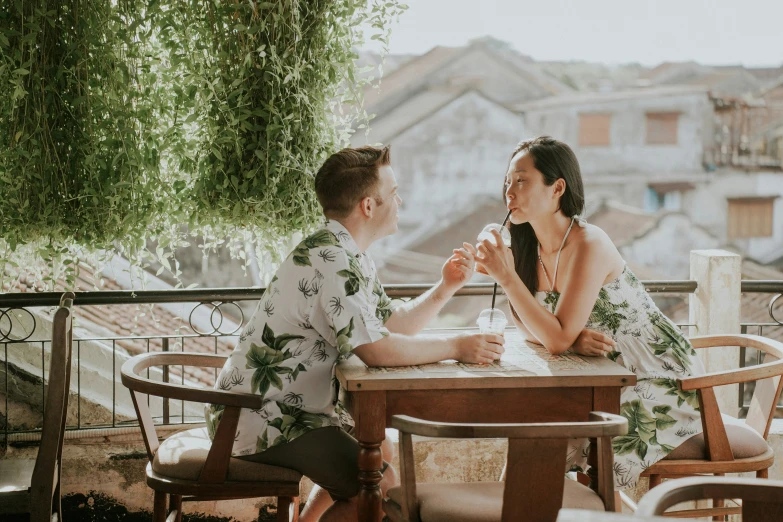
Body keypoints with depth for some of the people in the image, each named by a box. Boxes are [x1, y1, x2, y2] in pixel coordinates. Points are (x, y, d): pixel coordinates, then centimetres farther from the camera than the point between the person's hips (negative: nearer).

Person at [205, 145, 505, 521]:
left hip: (288, 408, 11)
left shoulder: (351, 256, 11)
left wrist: (445, 289, 2)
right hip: (261, 420, -11)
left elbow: (390, 326, 13)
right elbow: (377, 350, -28)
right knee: (381, 485, -15)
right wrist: (456, 348, -19)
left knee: (380, 451, 25)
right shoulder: (329, 259, -23)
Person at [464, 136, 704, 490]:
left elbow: (557, 338, -29)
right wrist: (573, 338, -22)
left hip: (659, 386, -7)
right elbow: (529, 327, -3)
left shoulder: (589, 245, -25)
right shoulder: (532, 247, -1)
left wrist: (506, 277, -32)